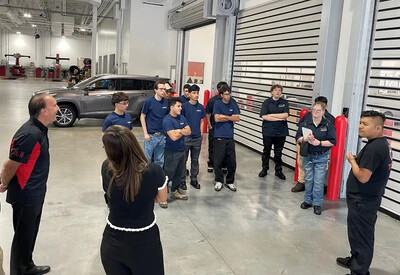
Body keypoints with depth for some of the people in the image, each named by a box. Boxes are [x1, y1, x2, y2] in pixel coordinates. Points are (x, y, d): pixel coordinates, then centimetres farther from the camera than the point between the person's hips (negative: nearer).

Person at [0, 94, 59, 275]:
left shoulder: (39, 130, 3)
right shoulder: (30, 135, -29)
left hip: (35, 193, 9)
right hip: (25, 195, -9)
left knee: (30, 233, 23)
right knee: (23, 237, 8)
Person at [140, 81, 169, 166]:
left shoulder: (166, 102, 2)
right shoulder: (149, 101, -8)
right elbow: (142, 117, -4)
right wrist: (145, 133, -9)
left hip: (162, 136, 4)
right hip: (151, 136, -3)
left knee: (160, 161, 14)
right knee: (147, 159, 6)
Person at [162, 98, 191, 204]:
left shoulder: (182, 118, 7)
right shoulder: (167, 120, -16)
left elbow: (189, 131, 0)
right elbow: (174, 137, -24)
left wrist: (179, 131, -16)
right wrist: (183, 132, -7)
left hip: (182, 150, 8)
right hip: (171, 152, -8)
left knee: (180, 173, 17)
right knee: (168, 174, -3)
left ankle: (175, 192, 33)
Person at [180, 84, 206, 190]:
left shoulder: (201, 107, 5)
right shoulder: (184, 106, -7)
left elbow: (201, 122, 12)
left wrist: (201, 134, 8)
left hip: (197, 138, 4)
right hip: (186, 137, -4)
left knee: (195, 160, 13)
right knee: (183, 160, 5)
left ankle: (194, 179, 25)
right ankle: (182, 180, 15)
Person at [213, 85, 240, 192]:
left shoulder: (233, 104, 9)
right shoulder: (217, 103, -1)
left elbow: (237, 118, -1)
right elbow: (217, 118, -11)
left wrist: (224, 116, -8)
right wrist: (230, 117, -4)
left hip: (230, 136, 3)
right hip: (219, 136, -3)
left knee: (232, 161, 6)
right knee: (218, 160, 1)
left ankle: (230, 181, 20)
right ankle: (219, 181, 17)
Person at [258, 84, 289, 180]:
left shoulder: (285, 103, 4)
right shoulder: (266, 102, -1)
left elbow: (285, 115, -11)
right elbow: (264, 116, -13)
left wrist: (271, 115, -11)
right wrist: (279, 118, -13)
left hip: (281, 132, 1)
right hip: (268, 131, -1)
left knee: (278, 152, 10)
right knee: (266, 151, 11)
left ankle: (278, 170, 21)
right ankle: (264, 169, 24)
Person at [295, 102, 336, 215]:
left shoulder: (328, 125, -6)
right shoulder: (305, 123, 0)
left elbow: (333, 142, -8)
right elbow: (298, 138, 0)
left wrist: (319, 143, -21)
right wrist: (304, 139, -21)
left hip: (321, 157, -2)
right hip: (307, 156, 2)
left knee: (319, 181, -1)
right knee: (308, 179, 12)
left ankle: (317, 203, 13)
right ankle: (308, 200, 28)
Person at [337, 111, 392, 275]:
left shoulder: (374, 148, -25)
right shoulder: (383, 144, 9)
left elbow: (363, 177, -27)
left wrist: (352, 160, -12)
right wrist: (357, 160, 4)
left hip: (363, 201, -11)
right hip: (367, 198, 11)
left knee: (361, 236, 3)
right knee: (359, 234, 24)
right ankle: (355, 260, 41)